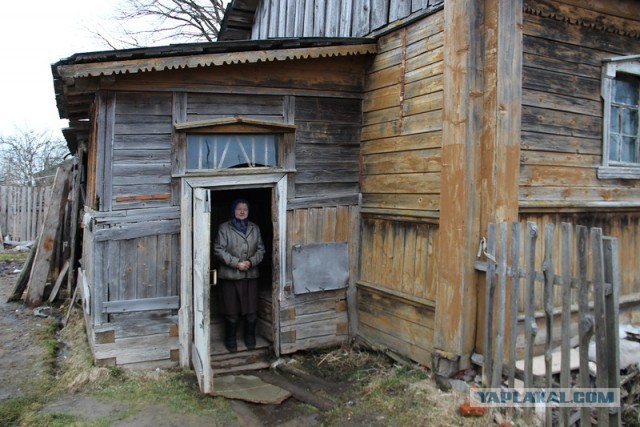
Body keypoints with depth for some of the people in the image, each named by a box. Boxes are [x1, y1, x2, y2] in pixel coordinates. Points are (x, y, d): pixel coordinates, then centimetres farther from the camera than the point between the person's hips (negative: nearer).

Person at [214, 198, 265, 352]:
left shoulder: (254, 228, 8)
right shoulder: (224, 228, -3)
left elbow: (260, 249, 7)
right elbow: (219, 250, -9)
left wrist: (251, 262, -11)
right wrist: (236, 263, -17)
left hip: (251, 275, 3)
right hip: (230, 275, -3)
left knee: (251, 309, 8)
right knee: (231, 310, 4)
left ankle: (250, 337, 26)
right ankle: (230, 340, 21)